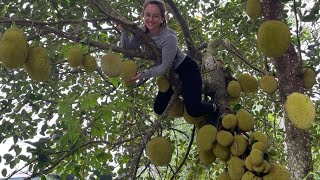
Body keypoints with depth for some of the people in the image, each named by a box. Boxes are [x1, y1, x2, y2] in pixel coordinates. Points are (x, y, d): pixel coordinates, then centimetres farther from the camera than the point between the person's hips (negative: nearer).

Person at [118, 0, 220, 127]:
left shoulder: (169, 38, -30)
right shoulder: (141, 31, -11)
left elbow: (165, 66, -25)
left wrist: (143, 74, -31)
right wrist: (124, 32, -24)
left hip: (187, 69, -7)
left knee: (193, 110, -21)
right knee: (159, 109, 6)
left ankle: (213, 109, 13)